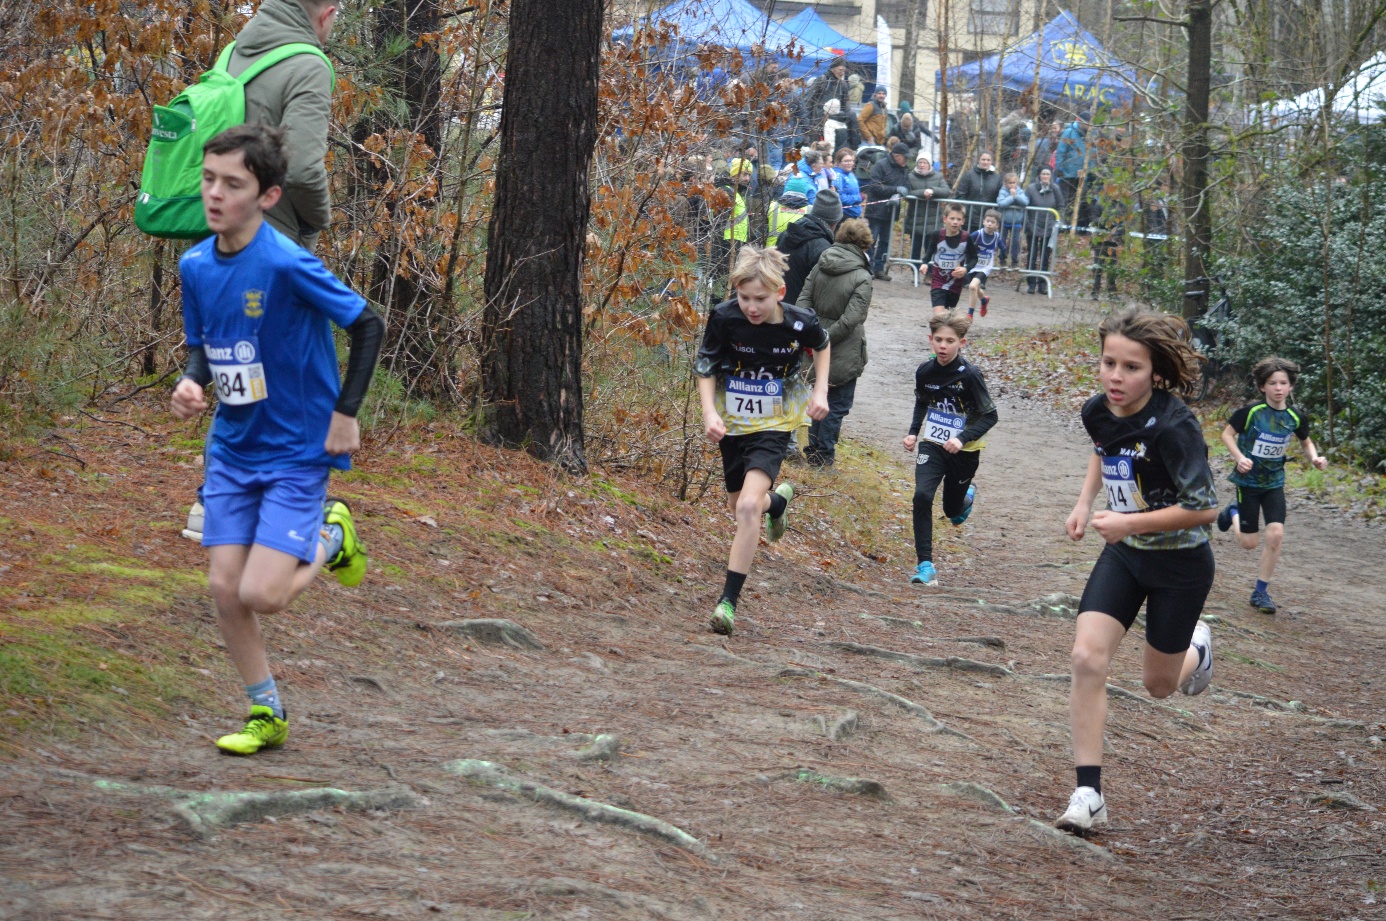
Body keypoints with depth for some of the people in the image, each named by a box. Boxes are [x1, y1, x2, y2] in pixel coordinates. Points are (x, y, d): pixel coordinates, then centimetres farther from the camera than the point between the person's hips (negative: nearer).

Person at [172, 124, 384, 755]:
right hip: (232, 449, 6)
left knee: (261, 596, -13)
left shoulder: (288, 265, -22)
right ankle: (266, 715, 18)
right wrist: (191, 383, -9)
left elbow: (368, 326, -13)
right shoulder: (195, 265, -2)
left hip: (298, 450, -6)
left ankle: (329, 538, 18)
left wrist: (345, 412, -14)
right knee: (224, 589, 0)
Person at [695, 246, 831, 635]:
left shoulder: (800, 322, -18)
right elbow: (705, 368, -7)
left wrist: (820, 391, -2)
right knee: (739, 505, 20)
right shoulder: (724, 318, -19)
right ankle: (777, 500, 59)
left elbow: (822, 345, 7)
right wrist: (709, 413, -21)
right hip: (732, 423, 3)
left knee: (748, 507, -21)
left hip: (773, 426, -3)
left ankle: (728, 601, -16)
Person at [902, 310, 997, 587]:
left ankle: (967, 494, 55)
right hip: (932, 445, 2)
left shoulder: (970, 374, -19)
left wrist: (963, 438, -27)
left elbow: (990, 416, -15)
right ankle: (925, 566, -19)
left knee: (953, 512, 16)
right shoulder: (925, 372, -5)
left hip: (963, 451, -2)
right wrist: (913, 432, 2)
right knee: (922, 496, -22)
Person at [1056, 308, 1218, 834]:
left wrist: (1130, 522, -29)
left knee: (1159, 686, 13)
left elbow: (1203, 508, -27)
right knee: (1087, 658, -15)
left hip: (1180, 565, -5)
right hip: (1123, 555, 5)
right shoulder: (1097, 412, -7)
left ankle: (1196, 648, 51)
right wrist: (1085, 503, 7)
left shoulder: (1173, 427, -28)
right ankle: (1088, 795, -12)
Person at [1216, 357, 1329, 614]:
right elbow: (1227, 433, -6)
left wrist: (1314, 458, -8)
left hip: (1274, 482, 3)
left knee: (1276, 534, -12)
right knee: (1249, 543, 3)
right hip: (1248, 480, -3)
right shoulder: (1251, 412, -17)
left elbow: (1306, 442, 13)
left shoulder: (1295, 418, -6)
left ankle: (1261, 591, 3)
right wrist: (1239, 457, -22)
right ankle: (1234, 512, 38)